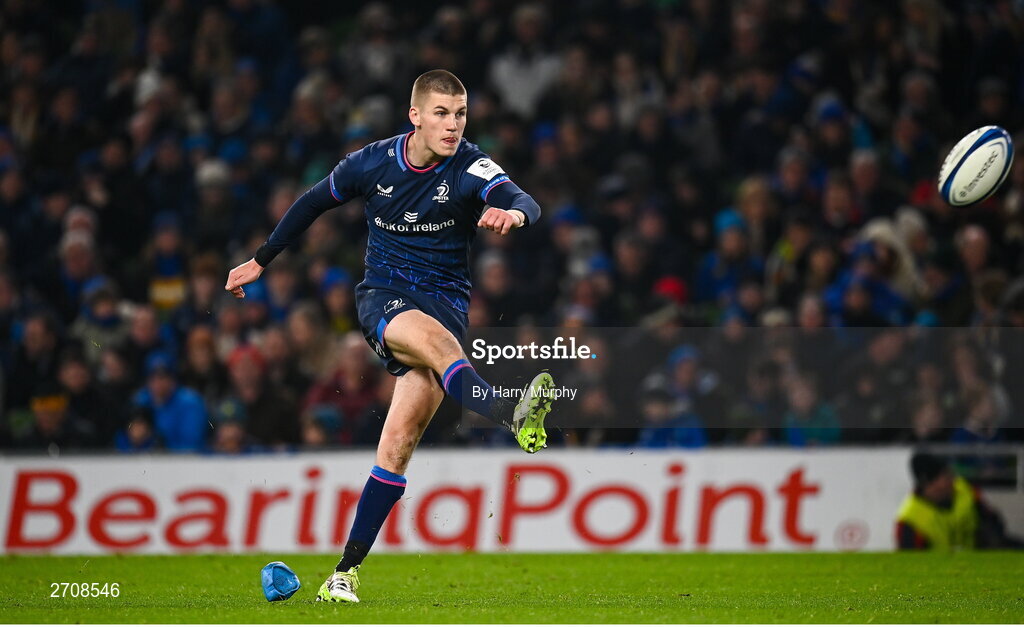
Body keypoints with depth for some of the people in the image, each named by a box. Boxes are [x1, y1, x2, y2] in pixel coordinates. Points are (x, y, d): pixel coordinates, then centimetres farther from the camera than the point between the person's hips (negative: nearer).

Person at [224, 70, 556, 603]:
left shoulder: (469, 168, -10)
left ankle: (348, 569, -4)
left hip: (445, 297, 0)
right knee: (434, 337, -37)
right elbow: (312, 203, 14)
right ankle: (513, 420, -63)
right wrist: (260, 261, 22)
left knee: (401, 438, -12)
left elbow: (524, 202, -29)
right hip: (382, 297, 0)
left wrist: (513, 212, -54)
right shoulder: (371, 164, -4)